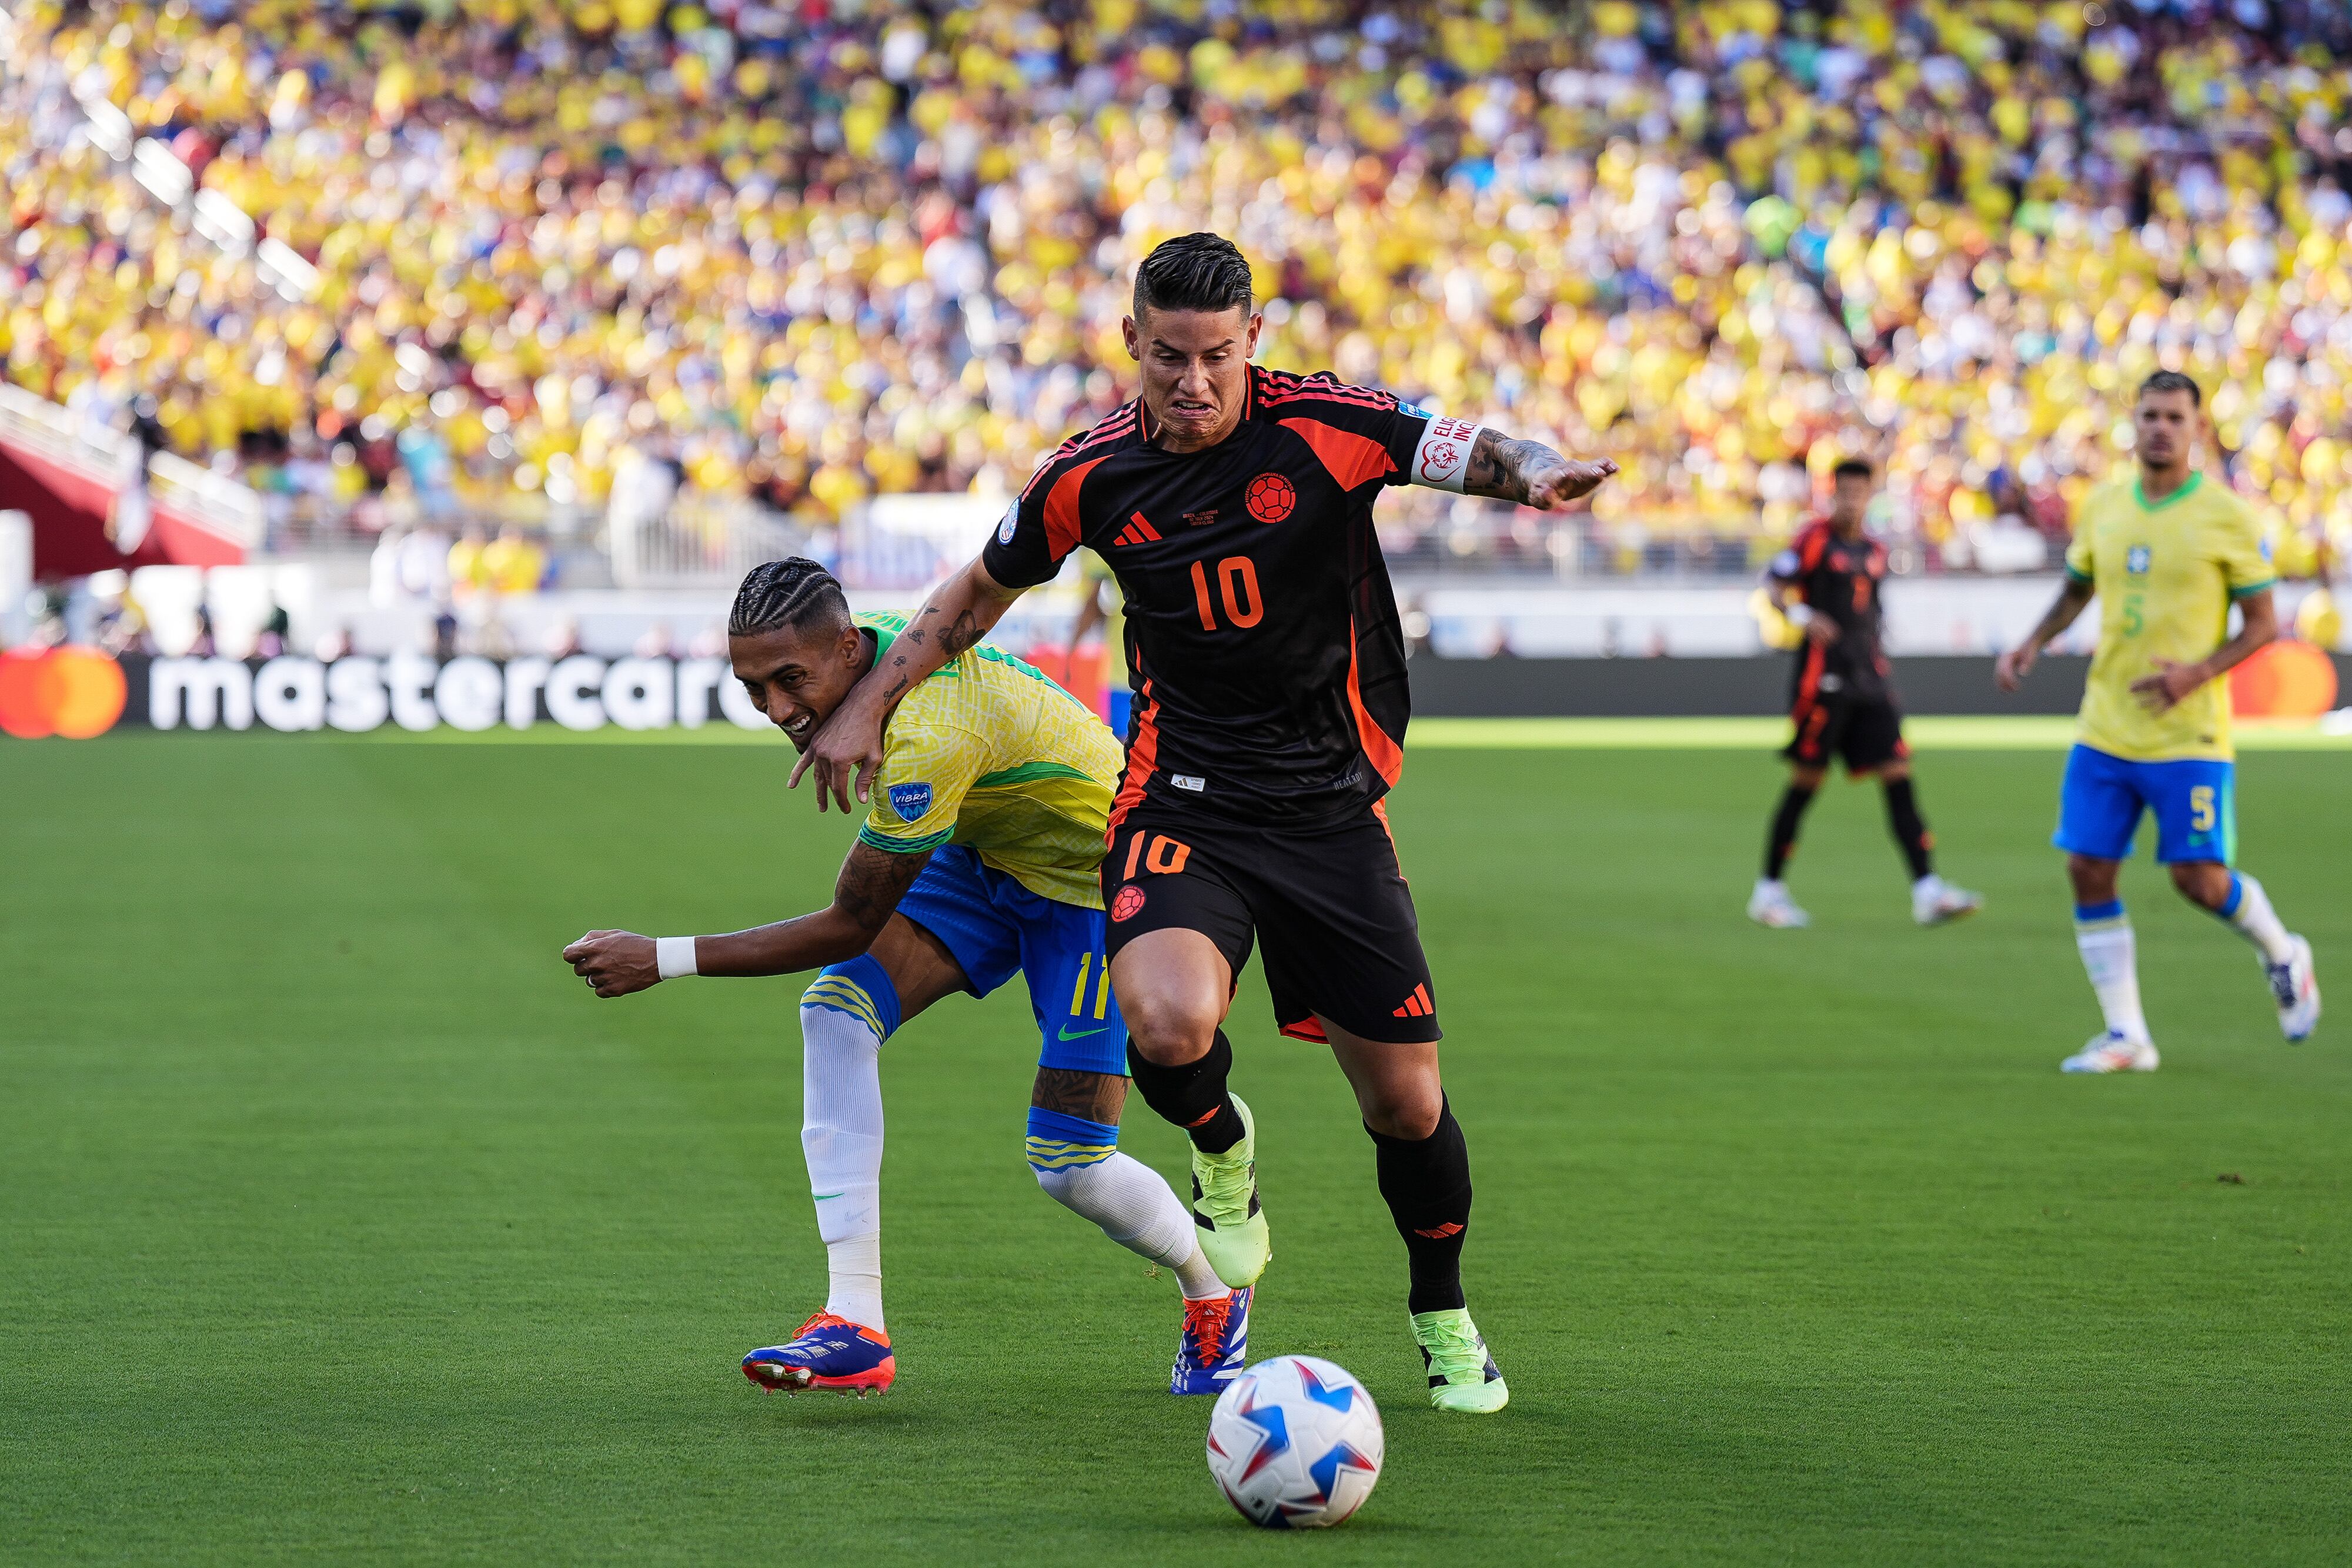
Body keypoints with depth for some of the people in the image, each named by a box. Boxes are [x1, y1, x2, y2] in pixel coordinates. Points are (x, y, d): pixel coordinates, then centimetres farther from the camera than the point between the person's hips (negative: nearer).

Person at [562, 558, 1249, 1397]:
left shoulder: (930, 737, -39)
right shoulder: (875, 640, -14)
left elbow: (851, 928, -31)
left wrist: (661, 960, -30)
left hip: (1095, 884, -8)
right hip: (990, 851, 8)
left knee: (1069, 1164, -11)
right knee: (837, 1007, -16)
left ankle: (1214, 1298, 23)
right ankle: (855, 1328, -19)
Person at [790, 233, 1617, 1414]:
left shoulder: (1323, 428, -10)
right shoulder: (1095, 476, -2)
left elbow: (1476, 453, -18)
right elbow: (982, 589, 14)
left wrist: (1539, 473, -42)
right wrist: (869, 705, 11)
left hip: (1332, 807, 0)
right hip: (1181, 804, 0)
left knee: (1406, 1102, 2)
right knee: (1169, 1026, -29)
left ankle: (1443, 1318, 31)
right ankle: (1222, 1149, 9)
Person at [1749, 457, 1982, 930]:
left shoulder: (1874, 551, 16)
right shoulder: (1815, 537, -3)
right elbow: (1773, 586, -10)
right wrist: (1801, 615, -28)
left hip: (1870, 678, 6)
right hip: (1823, 674, -6)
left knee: (1898, 776, -4)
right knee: (1806, 781, -3)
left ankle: (1927, 890, -10)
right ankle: (1768, 890, 9)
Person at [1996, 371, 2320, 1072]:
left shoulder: (2226, 517, -7)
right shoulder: (2104, 509, 6)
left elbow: (2263, 622, -5)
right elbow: (2077, 588, 22)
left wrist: (2197, 673, -19)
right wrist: (2032, 645, 4)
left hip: (2188, 735, -5)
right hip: (2104, 730, 5)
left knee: (2200, 879, -5)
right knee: (2088, 870, -2)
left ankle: (2283, 956, 27)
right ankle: (2125, 1036, 8)